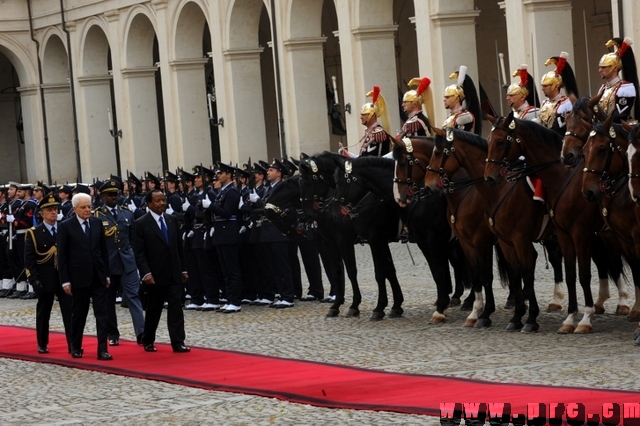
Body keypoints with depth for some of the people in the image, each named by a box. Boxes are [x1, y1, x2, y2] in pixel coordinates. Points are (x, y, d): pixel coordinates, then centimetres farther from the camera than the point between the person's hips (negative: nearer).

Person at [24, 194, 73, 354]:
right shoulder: (33, 234, -2)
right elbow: (29, 260, -5)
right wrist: (34, 280, -14)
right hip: (45, 280, -2)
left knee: (69, 312, -3)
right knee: (43, 314, 9)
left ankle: (73, 345, -3)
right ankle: (42, 345, 20)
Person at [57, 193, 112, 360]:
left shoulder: (97, 223, 6)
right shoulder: (66, 226, -5)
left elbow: (104, 250, 10)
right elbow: (62, 255, -5)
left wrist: (107, 274, 7)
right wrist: (65, 280, -9)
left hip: (98, 276, 2)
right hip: (79, 277, -2)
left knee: (101, 313, -4)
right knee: (79, 314, 9)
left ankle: (102, 349, -6)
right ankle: (76, 347, 24)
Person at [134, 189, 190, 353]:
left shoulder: (172, 220, 9)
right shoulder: (141, 224, -7)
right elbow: (139, 253, -10)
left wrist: (183, 269, 11)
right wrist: (146, 273, -20)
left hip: (174, 274, 4)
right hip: (155, 276, -4)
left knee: (176, 307, -4)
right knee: (153, 310, 7)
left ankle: (178, 342, -5)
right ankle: (148, 341, 24)